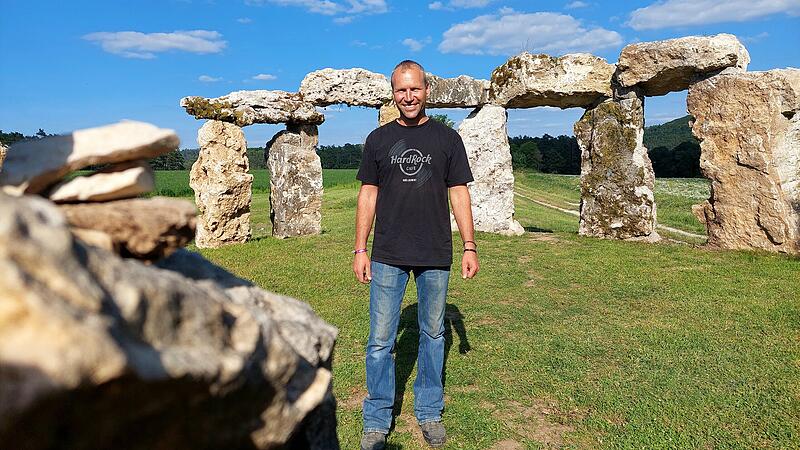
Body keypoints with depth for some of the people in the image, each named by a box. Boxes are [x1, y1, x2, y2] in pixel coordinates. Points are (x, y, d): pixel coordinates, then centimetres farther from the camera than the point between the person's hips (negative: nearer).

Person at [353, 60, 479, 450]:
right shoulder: (379, 139, 7)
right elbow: (368, 195, 7)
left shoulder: (447, 139, 5)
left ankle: (429, 412, 28)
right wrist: (360, 249, 2)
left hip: (435, 257, 1)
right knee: (381, 340, 2)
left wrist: (469, 246, 0)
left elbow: (459, 194, 5)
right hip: (388, 256, 0)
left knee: (433, 334, 11)